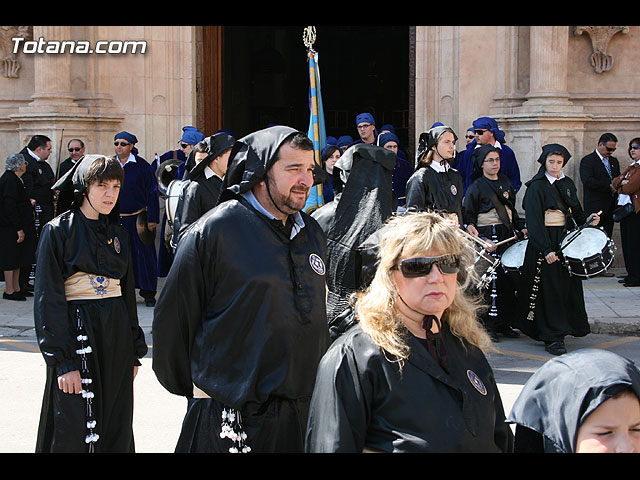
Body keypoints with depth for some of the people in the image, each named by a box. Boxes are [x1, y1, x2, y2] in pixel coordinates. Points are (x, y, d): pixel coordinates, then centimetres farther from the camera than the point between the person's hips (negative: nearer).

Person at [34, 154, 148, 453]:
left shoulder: (117, 234, 12)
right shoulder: (59, 231, -6)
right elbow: (48, 299, -10)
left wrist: (134, 351, 13)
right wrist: (63, 360, -16)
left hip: (116, 333, 5)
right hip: (77, 330, -5)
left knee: (116, 428, 7)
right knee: (74, 433, -3)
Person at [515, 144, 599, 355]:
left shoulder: (567, 184, 11)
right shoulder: (536, 187, -9)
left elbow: (575, 211, 18)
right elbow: (533, 221, -15)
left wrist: (587, 219, -4)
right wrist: (546, 249, -22)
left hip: (567, 240, 6)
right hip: (545, 242, -6)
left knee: (568, 285, 9)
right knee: (549, 288, -5)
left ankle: (567, 326, 23)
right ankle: (552, 338, -1)